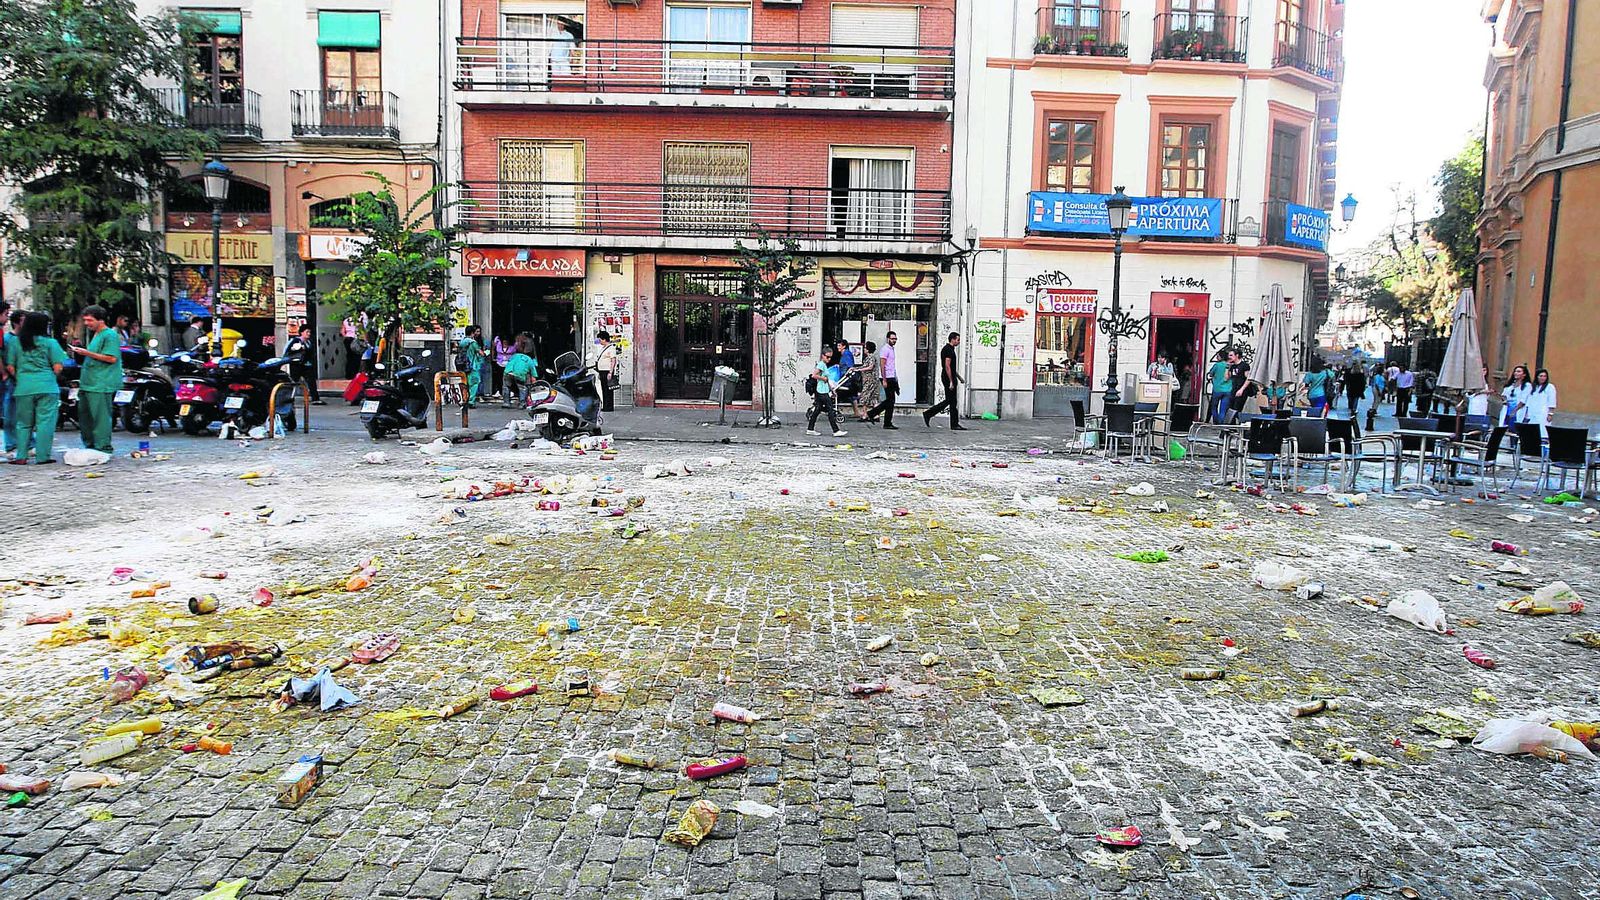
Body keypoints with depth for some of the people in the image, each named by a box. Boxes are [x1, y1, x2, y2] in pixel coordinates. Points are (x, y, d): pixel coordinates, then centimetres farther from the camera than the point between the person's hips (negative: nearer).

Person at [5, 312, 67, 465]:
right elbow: (57, 367, -5)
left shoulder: (15, 342, 6)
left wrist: (19, 379, 19)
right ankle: (42, 457, 1)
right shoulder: (50, 342, -1)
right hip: (47, 387, -3)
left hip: (24, 388, 3)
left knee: (24, 423, 12)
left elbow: (10, 367, 4)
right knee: (45, 423, 2)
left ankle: (21, 457, 11)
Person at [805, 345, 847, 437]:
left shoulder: (824, 364, 16)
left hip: (820, 392, 10)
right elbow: (814, 375, -24)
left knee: (817, 410, 12)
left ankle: (810, 429, 15)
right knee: (831, 410, -8)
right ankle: (836, 431, -7)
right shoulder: (821, 364, -13)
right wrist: (824, 378, -14)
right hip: (823, 392, -10)